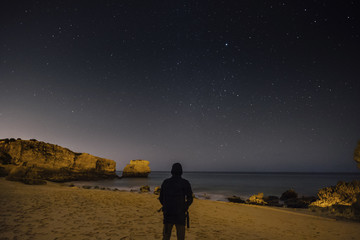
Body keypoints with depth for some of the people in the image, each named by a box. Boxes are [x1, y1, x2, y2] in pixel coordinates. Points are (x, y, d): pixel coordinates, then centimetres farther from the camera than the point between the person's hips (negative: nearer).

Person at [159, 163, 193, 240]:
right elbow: (190, 199, -1)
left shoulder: (165, 182, 0)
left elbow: (161, 198, 7)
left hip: (167, 213, 2)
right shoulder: (185, 183, -5)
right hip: (180, 214, -2)